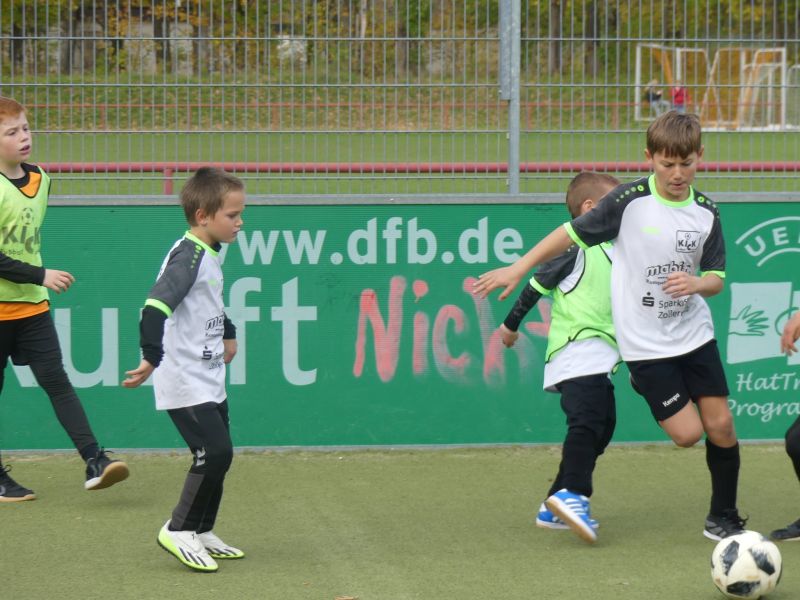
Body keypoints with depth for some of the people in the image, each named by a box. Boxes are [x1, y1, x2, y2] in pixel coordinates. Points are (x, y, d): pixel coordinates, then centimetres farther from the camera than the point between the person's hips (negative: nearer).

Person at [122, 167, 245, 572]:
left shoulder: (208, 256, 11)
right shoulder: (188, 257, -19)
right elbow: (155, 306, -31)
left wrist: (228, 334, 28)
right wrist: (152, 359, -32)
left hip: (210, 383, 10)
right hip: (186, 384, -10)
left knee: (217, 456, 13)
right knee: (215, 452, -13)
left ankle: (201, 534, 24)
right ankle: (179, 530, 0)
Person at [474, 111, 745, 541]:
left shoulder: (705, 213, -1)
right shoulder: (629, 201, -12)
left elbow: (716, 279, 4)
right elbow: (572, 234, -6)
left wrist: (696, 283, -20)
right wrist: (517, 269, -8)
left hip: (695, 332, 4)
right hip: (644, 341, -4)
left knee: (720, 424, 1)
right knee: (687, 433, -10)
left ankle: (723, 518, 18)